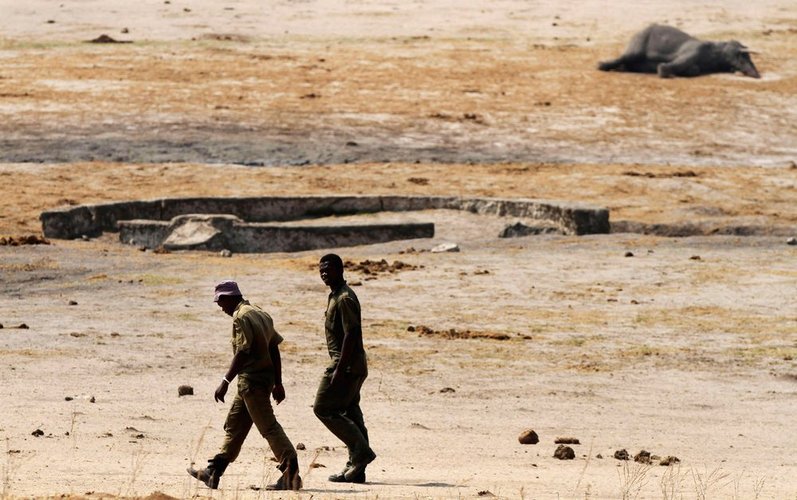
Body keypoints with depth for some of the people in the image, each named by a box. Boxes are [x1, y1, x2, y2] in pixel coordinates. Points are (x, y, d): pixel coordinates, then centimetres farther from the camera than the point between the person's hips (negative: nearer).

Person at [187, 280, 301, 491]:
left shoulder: (241, 317, -14)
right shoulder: (261, 314, 14)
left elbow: (243, 352, -22)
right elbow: (274, 349, 15)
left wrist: (225, 382, -21)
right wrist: (278, 383, 18)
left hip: (252, 381, -10)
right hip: (266, 377, 10)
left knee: (268, 427, -9)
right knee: (234, 426, 15)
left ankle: (291, 472, -12)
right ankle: (214, 473, 22)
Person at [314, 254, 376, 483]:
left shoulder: (344, 299, -16)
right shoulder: (336, 296, 16)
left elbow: (351, 335, -21)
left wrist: (339, 370, -23)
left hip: (346, 365, -10)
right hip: (354, 367, 10)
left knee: (324, 408, -8)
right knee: (349, 413, 9)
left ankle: (361, 451, -9)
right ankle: (356, 468, 10)